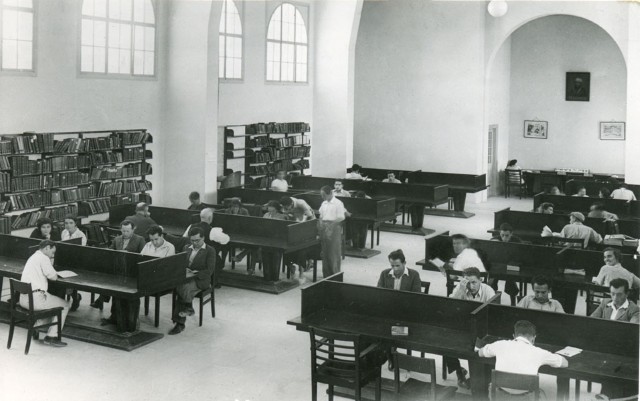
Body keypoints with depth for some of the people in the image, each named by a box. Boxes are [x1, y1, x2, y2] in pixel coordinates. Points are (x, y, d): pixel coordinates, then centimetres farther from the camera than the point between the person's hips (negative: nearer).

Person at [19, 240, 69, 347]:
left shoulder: (33, 257, 20)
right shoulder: (43, 258, -10)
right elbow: (54, 277, -10)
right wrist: (54, 273, 10)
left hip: (23, 299, 10)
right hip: (35, 299, -10)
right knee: (64, 305, 6)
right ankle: (51, 337, 2)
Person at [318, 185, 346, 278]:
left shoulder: (338, 203, -7)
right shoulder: (324, 203, 14)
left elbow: (341, 217, -12)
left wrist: (331, 224, -19)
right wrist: (320, 222, 2)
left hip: (334, 228, -7)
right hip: (324, 228, 7)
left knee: (334, 253, -3)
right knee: (325, 252, 8)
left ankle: (335, 274, 4)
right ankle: (326, 274, 15)